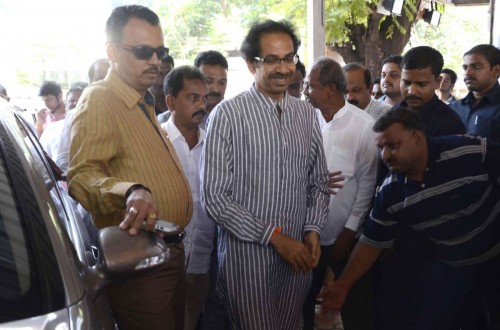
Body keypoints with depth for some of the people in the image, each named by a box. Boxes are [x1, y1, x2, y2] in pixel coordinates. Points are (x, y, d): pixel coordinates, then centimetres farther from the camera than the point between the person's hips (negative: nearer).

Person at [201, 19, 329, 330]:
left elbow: (319, 182, 12)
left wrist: (312, 229, -4)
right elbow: (214, 196, -14)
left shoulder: (307, 114, 5)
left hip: (298, 250, 5)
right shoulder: (228, 114, -10)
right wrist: (274, 236, -15)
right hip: (247, 252, -4)